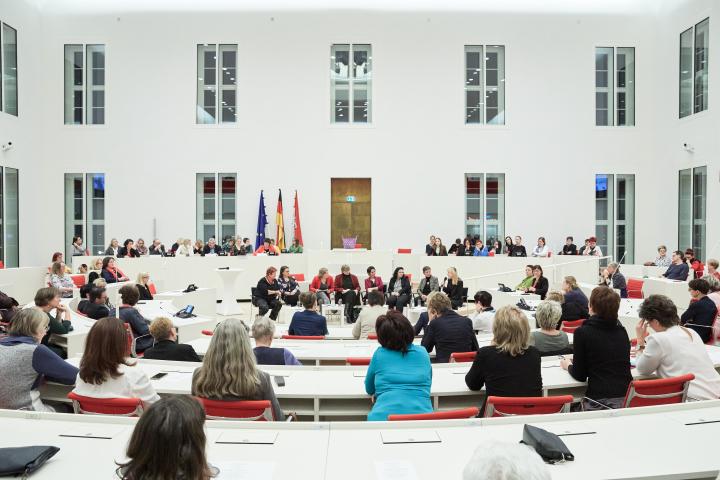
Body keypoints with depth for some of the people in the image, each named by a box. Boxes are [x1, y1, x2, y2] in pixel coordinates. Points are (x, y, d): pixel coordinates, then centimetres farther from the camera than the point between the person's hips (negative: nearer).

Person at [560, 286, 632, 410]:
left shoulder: (583, 332, -6)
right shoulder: (622, 330, 8)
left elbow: (580, 376, -3)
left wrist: (568, 366, 19)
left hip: (599, 400, -5)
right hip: (627, 397, 6)